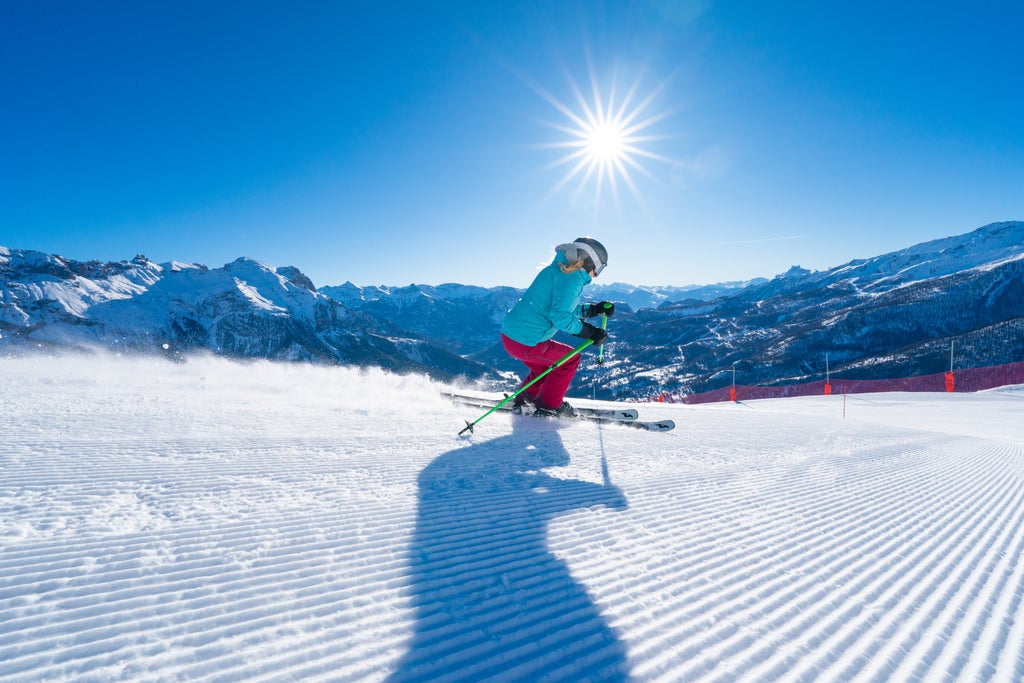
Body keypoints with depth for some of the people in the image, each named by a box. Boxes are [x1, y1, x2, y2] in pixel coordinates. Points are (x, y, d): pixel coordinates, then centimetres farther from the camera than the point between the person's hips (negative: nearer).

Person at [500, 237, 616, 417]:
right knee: (570, 358, 9)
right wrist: (590, 331, -16)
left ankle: (524, 399, 37)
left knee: (547, 362, 30)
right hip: (525, 342, -10)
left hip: (509, 333, 10)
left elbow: (563, 308, 27)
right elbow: (560, 316, -24)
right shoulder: (571, 277, -14)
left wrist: (594, 309, 22)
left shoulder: (558, 270, 17)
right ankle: (549, 404, 19)